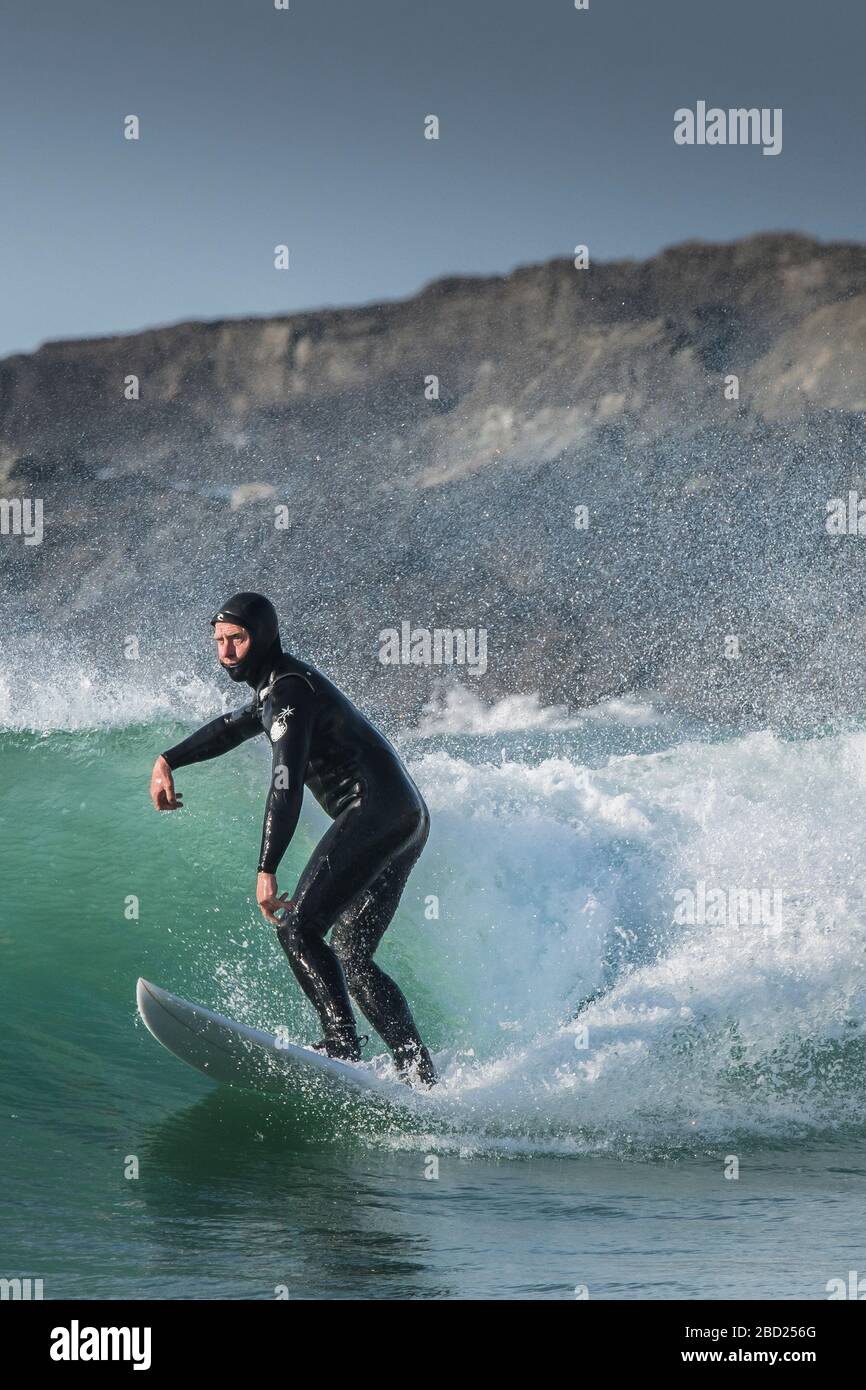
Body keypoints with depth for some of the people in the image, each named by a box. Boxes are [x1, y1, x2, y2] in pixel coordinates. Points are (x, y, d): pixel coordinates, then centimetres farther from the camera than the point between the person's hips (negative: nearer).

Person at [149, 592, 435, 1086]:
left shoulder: (288, 689, -10)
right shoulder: (286, 682, 22)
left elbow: (287, 786, -21)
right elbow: (232, 727, 41)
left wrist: (267, 871, -27)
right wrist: (167, 761, 32)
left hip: (374, 809, -10)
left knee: (298, 926, -16)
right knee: (351, 957, 10)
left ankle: (343, 1046, -25)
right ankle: (423, 1078, 4)